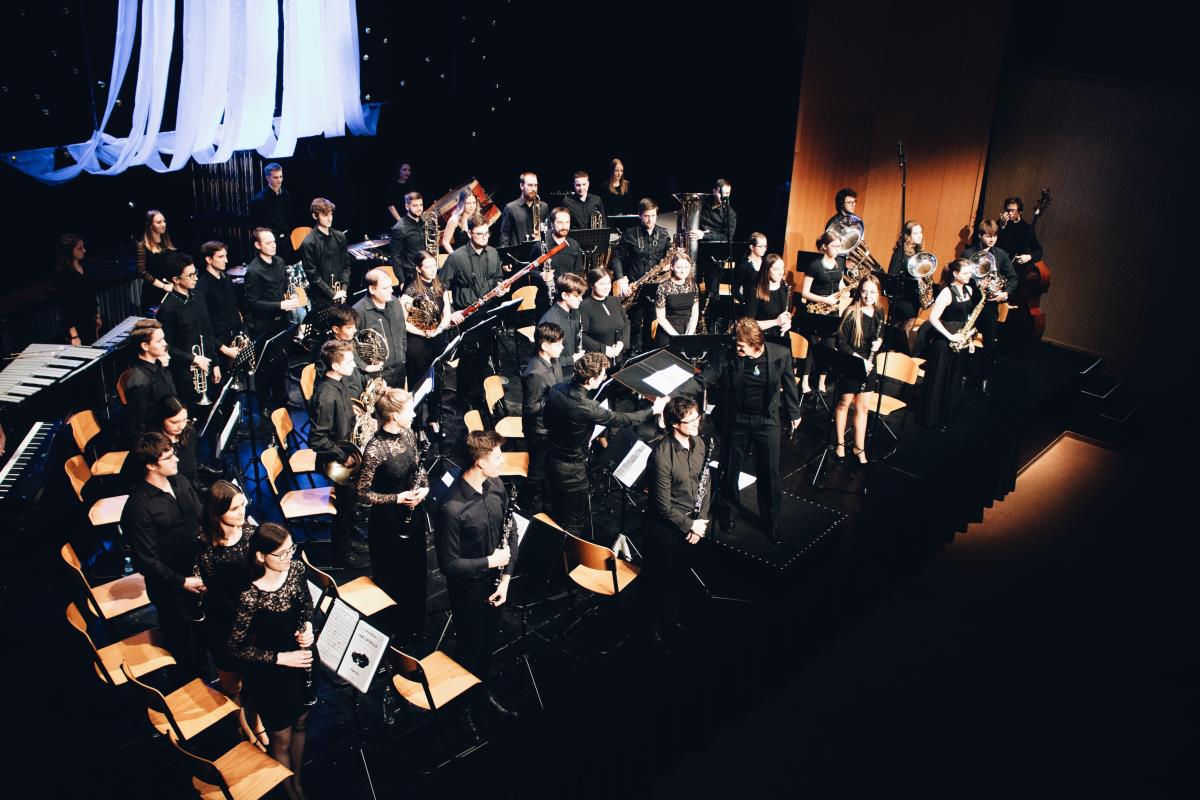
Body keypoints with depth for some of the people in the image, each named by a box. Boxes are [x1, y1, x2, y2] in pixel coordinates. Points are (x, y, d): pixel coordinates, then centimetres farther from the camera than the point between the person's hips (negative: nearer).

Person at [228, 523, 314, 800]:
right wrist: (280, 657, -22)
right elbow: (236, 647, -19)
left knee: (300, 724, 27)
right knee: (282, 741, 16)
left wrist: (308, 626, -13)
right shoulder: (251, 597, -31)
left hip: (301, 662, 6)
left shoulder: (296, 568, -14)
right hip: (271, 675, -6)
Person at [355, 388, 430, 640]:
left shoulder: (408, 434, -4)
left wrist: (424, 487, -8)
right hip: (387, 524, -7)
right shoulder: (375, 449, -25)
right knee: (390, 583, 11)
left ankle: (416, 630, 41)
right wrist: (397, 498, -26)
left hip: (413, 518, 7)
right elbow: (363, 495, -19)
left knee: (417, 577, 21)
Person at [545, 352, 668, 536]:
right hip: (572, 469, -8)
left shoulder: (556, 389, -11)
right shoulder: (587, 407, -31)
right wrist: (654, 410, -6)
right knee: (574, 523, 12)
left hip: (552, 458, 8)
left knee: (559, 511, 28)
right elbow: (621, 420, -18)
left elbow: (547, 418, 6)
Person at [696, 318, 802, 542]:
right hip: (737, 420, 1)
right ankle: (728, 512, 39)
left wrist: (794, 413, 13)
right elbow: (704, 379, -19)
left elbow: (788, 383, 2)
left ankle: (771, 521, 28)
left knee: (769, 473, 7)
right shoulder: (728, 356, -16)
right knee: (730, 470, 14)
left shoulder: (780, 354, -14)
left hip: (767, 420, 0)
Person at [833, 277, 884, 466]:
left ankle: (859, 448, 20)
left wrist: (879, 342, -6)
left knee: (863, 407, 10)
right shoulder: (851, 313, -16)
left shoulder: (879, 314, 1)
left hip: (868, 366, 5)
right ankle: (840, 444, 26)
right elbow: (840, 342, -16)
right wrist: (858, 358, -21)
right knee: (844, 403, 11)